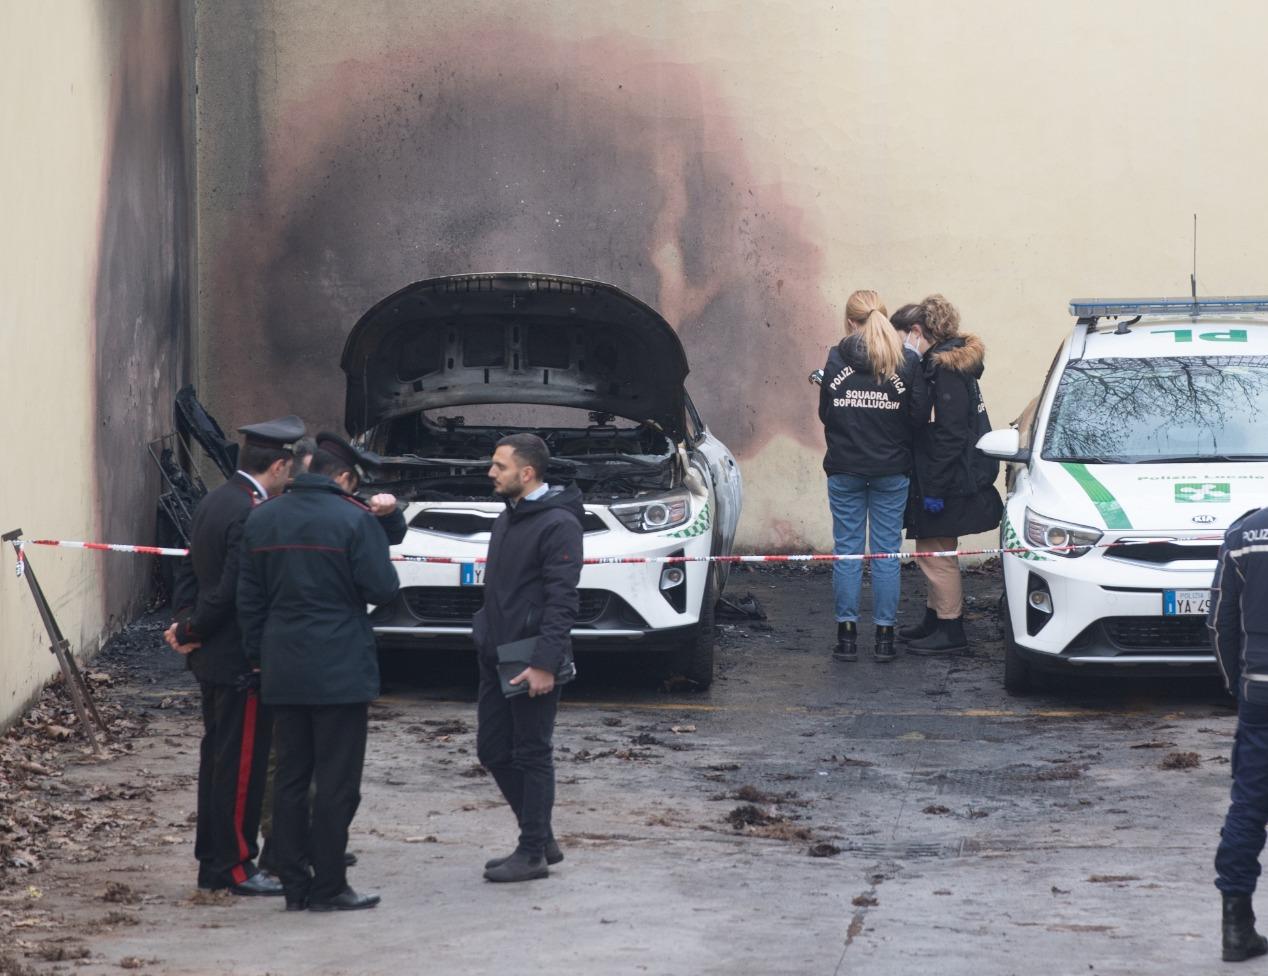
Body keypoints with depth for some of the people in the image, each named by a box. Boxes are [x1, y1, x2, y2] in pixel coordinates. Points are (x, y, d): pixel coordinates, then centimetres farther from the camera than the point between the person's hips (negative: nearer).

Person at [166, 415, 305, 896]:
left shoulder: (213, 503, 9)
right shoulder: (253, 514, -22)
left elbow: (190, 571, 13)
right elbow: (233, 590, -23)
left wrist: (186, 625, 2)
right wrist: (191, 631, -11)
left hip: (211, 658, 10)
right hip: (241, 658, -10)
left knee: (219, 758, 15)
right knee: (242, 764, -3)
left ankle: (212, 862, 22)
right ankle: (236, 865, 2)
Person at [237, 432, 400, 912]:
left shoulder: (262, 520, 8)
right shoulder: (354, 520, -10)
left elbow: (248, 598, 10)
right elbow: (382, 589, -12)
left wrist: (258, 655, 15)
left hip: (283, 673, 5)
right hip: (339, 670, -5)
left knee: (290, 778, 10)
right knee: (336, 782, 0)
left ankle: (295, 885, 12)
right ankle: (328, 887, 0)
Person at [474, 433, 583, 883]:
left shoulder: (558, 524, -14)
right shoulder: (507, 519, 15)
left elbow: (561, 600, -18)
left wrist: (545, 663, -23)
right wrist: (484, 639, 19)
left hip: (531, 661, -9)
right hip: (496, 657, 9)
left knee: (532, 756, -2)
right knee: (493, 751, 12)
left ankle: (533, 853, 6)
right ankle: (542, 840, 22)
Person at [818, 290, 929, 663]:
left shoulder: (836, 359, -5)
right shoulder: (906, 361, -5)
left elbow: (825, 413, -1)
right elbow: (920, 415, -4)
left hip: (844, 468, 0)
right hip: (891, 470, 0)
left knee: (847, 549, 7)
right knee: (887, 551, 6)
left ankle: (847, 634, 7)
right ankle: (884, 636, 7)